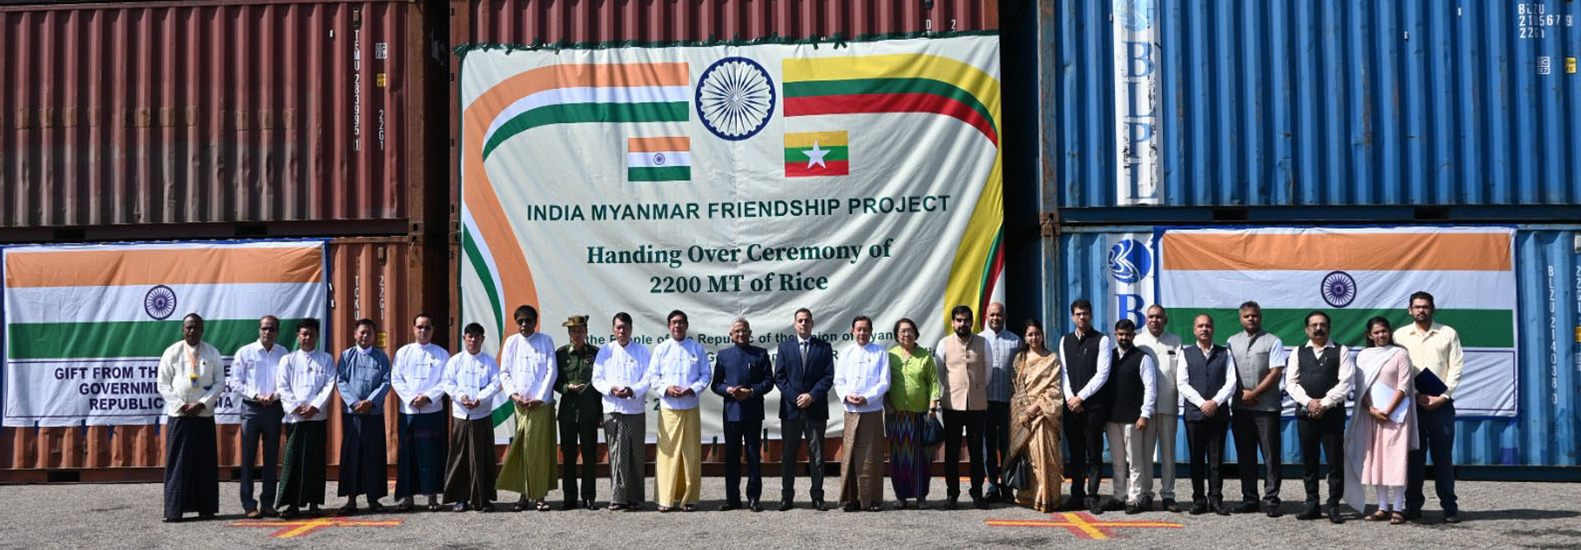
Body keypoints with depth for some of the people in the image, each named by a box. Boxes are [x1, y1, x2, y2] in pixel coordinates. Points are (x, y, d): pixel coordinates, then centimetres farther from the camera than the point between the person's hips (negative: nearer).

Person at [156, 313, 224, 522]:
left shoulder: (212, 353, 7)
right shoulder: (172, 352, 4)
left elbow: (220, 383, 5)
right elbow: (163, 384, 2)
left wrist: (202, 403, -9)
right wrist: (181, 405, -9)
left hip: (204, 415, 1)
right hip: (178, 415, -1)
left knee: (206, 462, 2)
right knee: (177, 463, -4)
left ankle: (206, 508, 8)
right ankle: (174, 510, -2)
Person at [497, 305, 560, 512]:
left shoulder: (545, 341, 4)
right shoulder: (511, 342, 9)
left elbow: (552, 371, -1)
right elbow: (504, 372, 9)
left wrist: (539, 398, -8)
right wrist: (513, 394, -6)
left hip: (541, 404, -2)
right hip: (520, 403, 2)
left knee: (541, 448, -3)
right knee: (521, 449, 0)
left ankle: (539, 495, 3)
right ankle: (524, 495, 5)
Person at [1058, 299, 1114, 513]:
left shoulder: (1102, 340, 0)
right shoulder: (1065, 341, 14)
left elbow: (1102, 374, -7)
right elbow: (1064, 372, 11)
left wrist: (1081, 397, -10)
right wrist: (1070, 397, -3)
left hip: (1094, 404, -4)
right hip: (1071, 405, 4)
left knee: (1094, 453, -2)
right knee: (1075, 453, 8)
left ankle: (1092, 497, 0)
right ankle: (1077, 496, 13)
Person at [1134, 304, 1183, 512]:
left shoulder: (1175, 342, 9)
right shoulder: (1137, 341, 8)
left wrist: (1181, 394, -7)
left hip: (1168, 404, 0)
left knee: (1168, 453, 4)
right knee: (1145, 451, 1)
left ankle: (1168, 495, 10)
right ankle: (1145, 494, 7)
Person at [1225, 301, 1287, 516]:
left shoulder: (1273, 342, 3)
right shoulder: (1232, 342, 14)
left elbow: (1276, 373, -5)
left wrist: (1254, 393, -10)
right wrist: (1241, 393, -4)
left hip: (1267, 407, -3)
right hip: (1240, 407, 3)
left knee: (1271, 455, -3)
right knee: (1245, 456, 6)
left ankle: (1270, 500, 0)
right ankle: (1249, 499, 13)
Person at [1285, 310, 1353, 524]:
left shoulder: (1341, 352, 4)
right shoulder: (1298, 353, 12)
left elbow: (1345, 383, -5)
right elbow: (1291, 382, 4)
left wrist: (1324, 403, -13)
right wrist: (1309, 402, -10)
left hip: (1332, 412, -3)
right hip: (1305, 413, 3)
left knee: (1335, 460, -2)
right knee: (1308, 460, 6)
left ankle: (1334, 506, 3)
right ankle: (1311, 504, 13)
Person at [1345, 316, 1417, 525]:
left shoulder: (1400, 354, 2)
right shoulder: (1363, 356, 12)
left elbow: (1404, 386, -4)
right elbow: (1360, 387, 7)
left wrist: (1387, 411, -11)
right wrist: (1372, 410, -7)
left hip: (1395, 413, -4)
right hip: (1371, 414, 4)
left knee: (1396, 459, -7)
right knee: (1375, 460, 3)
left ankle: (1398, 509, -5)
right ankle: (1383, 507, 9)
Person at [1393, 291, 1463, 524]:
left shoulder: (1448, 334, 8)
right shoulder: (1400, 335, 9)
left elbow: (1456, 367, 2)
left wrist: (1442, 397, -7)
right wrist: (1414, 395, -6)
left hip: (1441, 404, -1)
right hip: (1411, 402, 1)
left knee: (1443, 456, -1)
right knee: (1414, 456, 2)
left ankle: (1450, 507, 3)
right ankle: (1413, 505, 7)